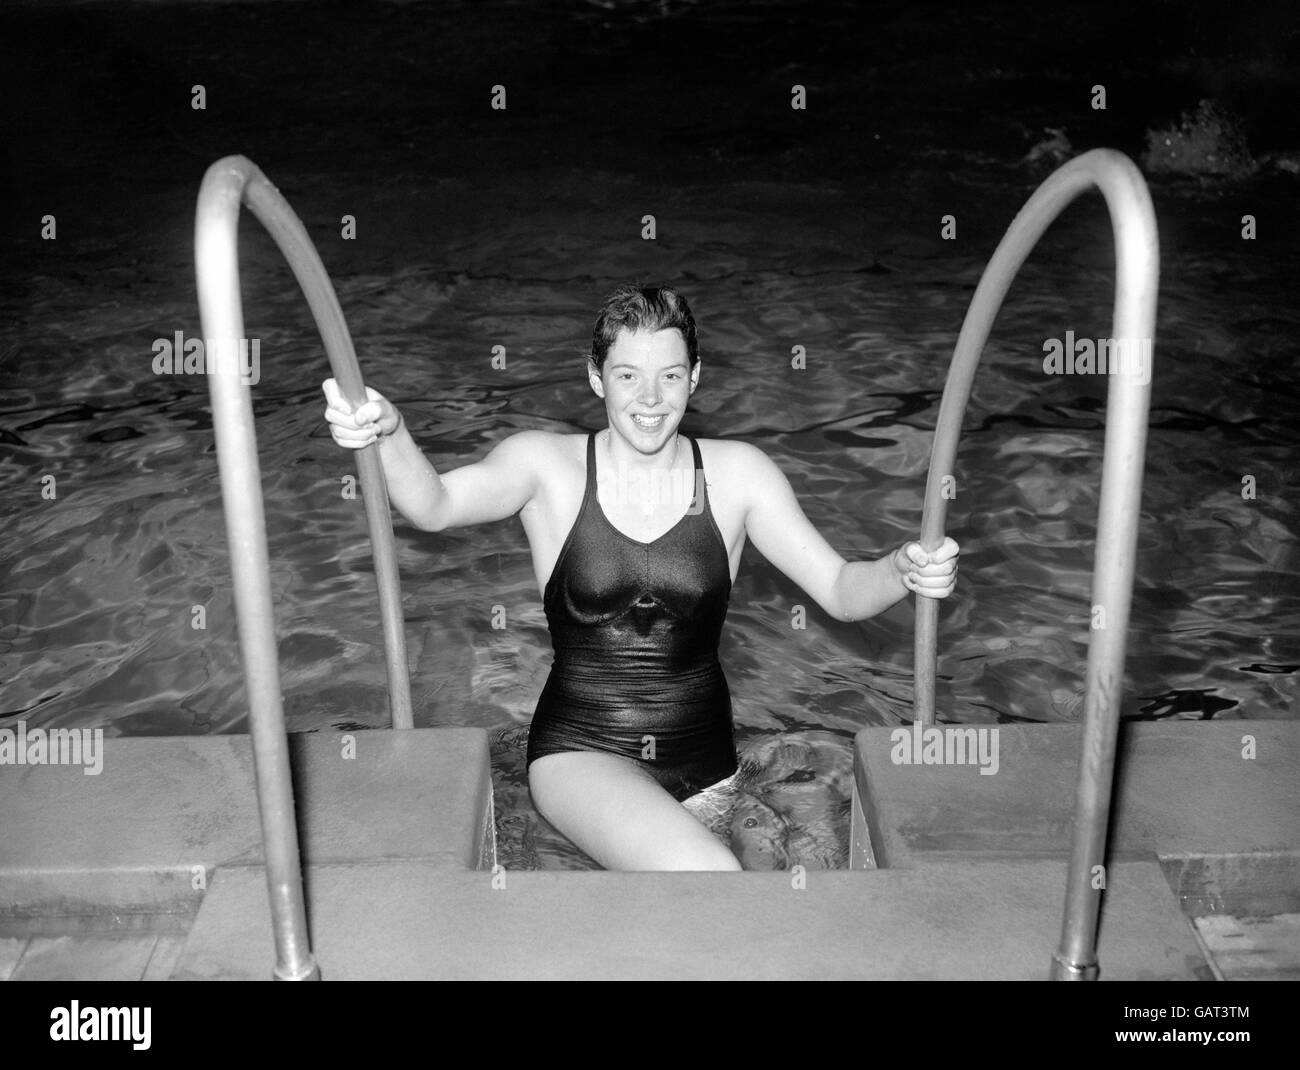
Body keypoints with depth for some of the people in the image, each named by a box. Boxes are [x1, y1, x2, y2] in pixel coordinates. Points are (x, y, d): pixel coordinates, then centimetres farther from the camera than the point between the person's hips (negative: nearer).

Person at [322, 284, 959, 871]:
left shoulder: (736, 472, 0)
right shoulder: (546, 464, -4)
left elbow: (840, 591, -3)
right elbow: (435, 505, -22)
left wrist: (903, 572, -25)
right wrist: (388, 435, -44)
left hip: (703, 750, 4)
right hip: (581, 748, -4)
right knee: (705, 874, -29)